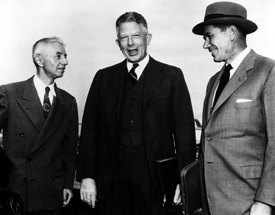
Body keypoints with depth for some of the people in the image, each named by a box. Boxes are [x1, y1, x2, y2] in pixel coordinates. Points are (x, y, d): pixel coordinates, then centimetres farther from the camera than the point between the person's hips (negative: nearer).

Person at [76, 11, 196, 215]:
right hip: (112, 186, 2)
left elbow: (185, 131, -1)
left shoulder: (172, 76, 2)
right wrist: (87, 176, 1)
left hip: (156, 184, -1)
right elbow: (89, 130, 7)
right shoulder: (103, 78, 9)